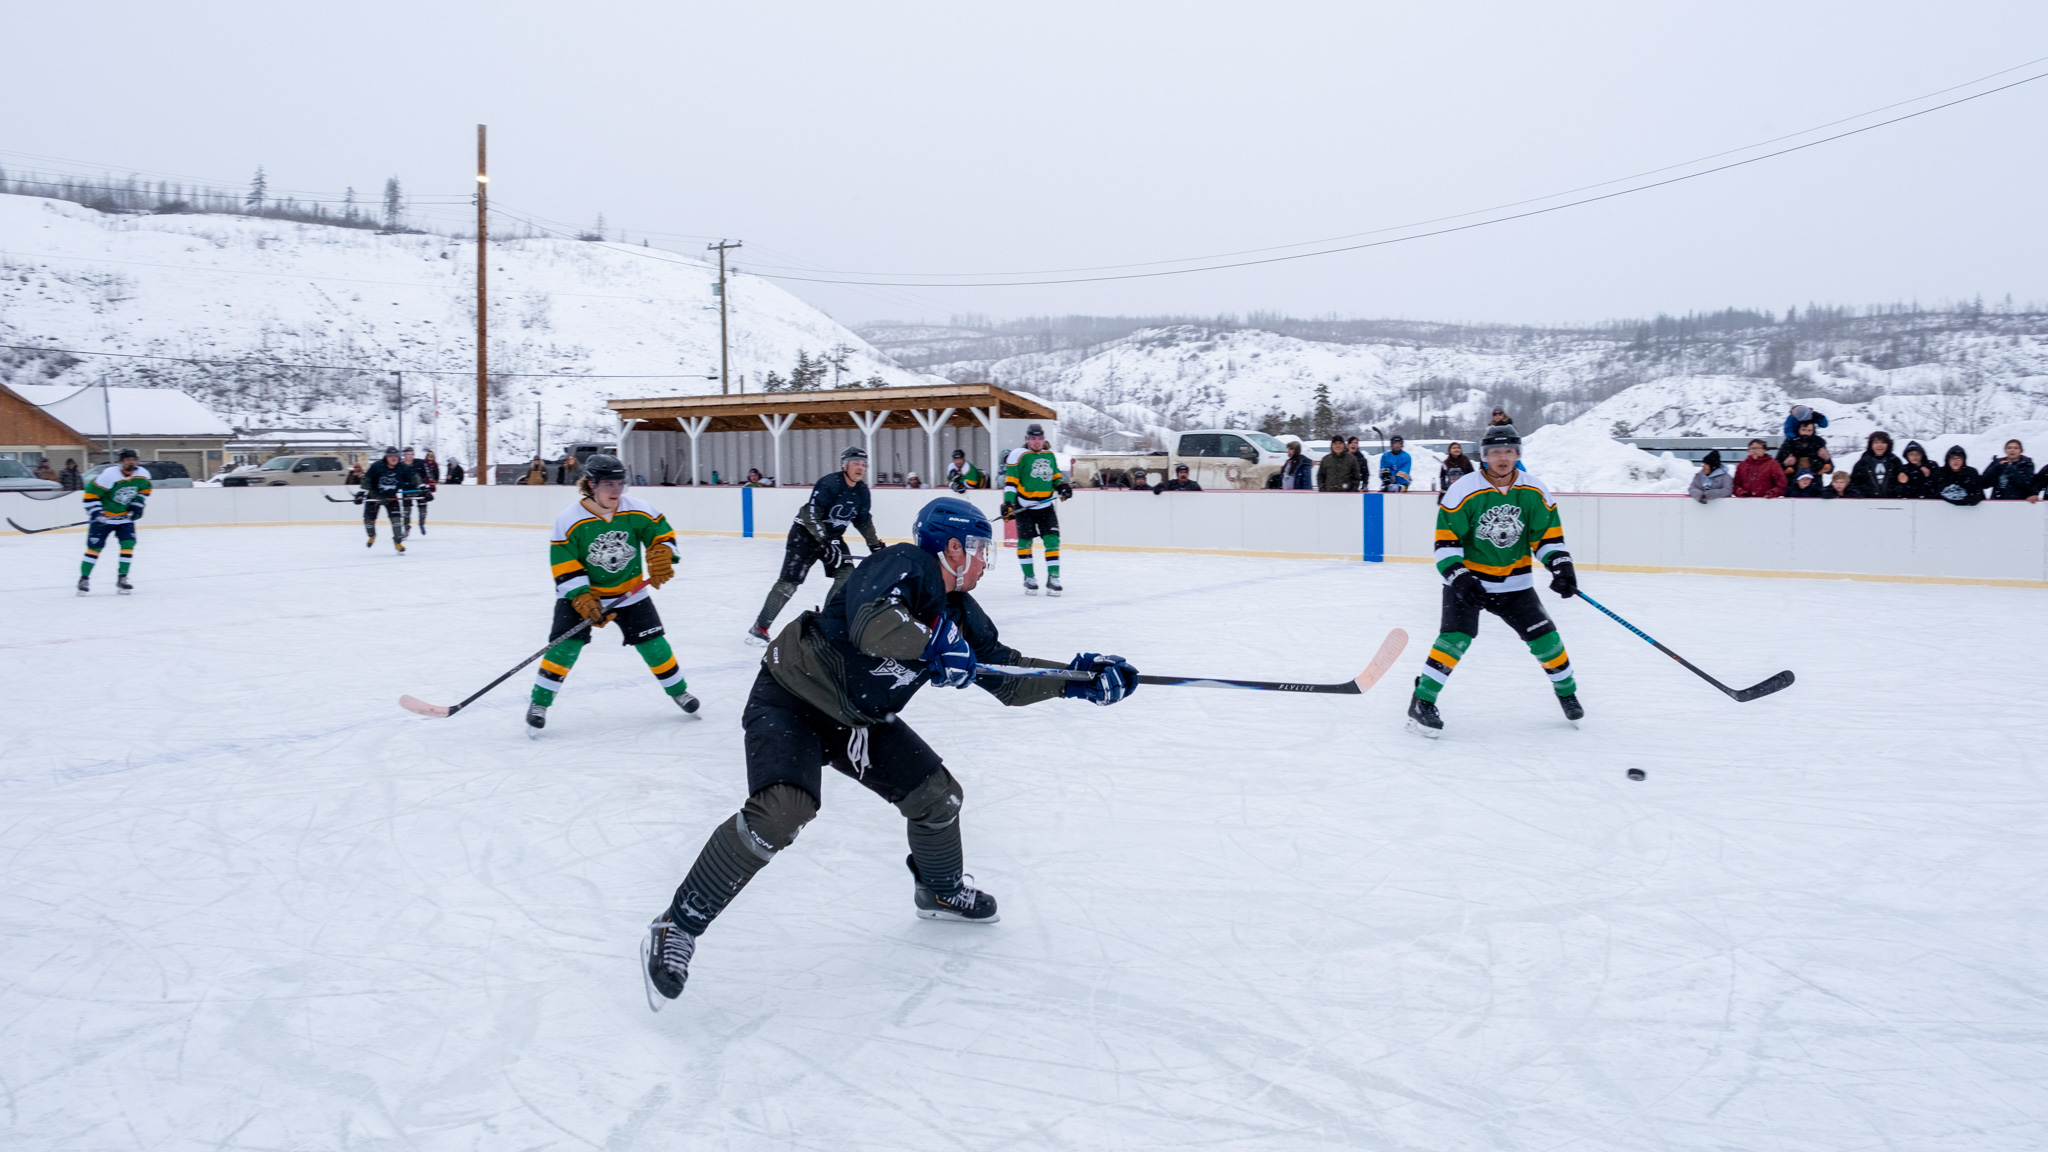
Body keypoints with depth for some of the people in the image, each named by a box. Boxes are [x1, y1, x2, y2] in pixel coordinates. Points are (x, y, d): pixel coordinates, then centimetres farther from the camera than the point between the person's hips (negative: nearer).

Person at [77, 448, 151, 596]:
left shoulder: (142, 475, -9)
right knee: (95, 546, -5)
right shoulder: (109, 475, -25)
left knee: (128, 544, -6)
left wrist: (137, 505, 4)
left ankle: (122, 579, 5)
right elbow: (91, 493, -19)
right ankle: (84, 579, 7)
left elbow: (144, 489, 13)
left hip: (125, 516, 4)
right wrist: (95, 512, -23)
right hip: (103, 516, -4)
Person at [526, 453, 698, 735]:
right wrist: (582, 599, -26)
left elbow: (662, 534, -1)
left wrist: (661, 558, -21)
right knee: (565, 644, -15)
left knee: (652, 642, 2)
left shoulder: (638, 511, -14)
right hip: (581, 592, -2)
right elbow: (564, 567, -18)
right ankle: (539, 702, -1)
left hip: (629, 591, 2)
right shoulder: (569, 520, -20)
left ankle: (678, 690, 23)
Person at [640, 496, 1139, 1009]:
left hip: (860, 719, 9)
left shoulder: (960, 613, 4)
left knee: (937, 794, 8)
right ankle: (677, 927, -18)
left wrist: (1078, 680, 2)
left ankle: (942, 889, 39)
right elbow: (871, 623, -42)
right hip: (790, 701, -9)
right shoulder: (904, 565, -22)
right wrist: (934, 646, -37)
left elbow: (1007, 679, 10)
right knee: (781, 810, -29)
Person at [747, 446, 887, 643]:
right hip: (805, 533, -7)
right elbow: (812, 516, -30)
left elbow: (863, 521, 14)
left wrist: (875, 545, 13)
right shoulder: (828, 483, -25)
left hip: (833, 536, 7)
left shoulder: (862, 491, -2)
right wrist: (825, 543, -33)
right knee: (789, 581, -13)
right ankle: (760, 627, -7)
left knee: (846, 574, -8)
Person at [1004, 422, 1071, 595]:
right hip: (1024, 507, -4)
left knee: (1052, 540, -4)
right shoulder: (1019, 455, -6)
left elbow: (1055, 474, 23)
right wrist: (1008, 503, -17)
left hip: (1045, 506, 4)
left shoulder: (1050, 455, 11)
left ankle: (1053, 578, 1)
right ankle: (1030, 579, 14)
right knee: (1025, 541, 1)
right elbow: (1010, 480, -9)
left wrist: (1062, 486, 2)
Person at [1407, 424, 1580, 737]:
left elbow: (1548, 533, 3)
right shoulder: (1463, 491, -17)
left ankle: (1567, 692, 28)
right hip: (1466, 578, -4)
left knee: (1545, 637, 2)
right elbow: (1446, 540, -15)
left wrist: (1562, 566, -12)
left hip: (1515, 582, 4)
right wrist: (1458, 577, -25)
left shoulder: (1534, 492, -5)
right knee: (1455, 637, -21)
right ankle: (1422, 701, -13)